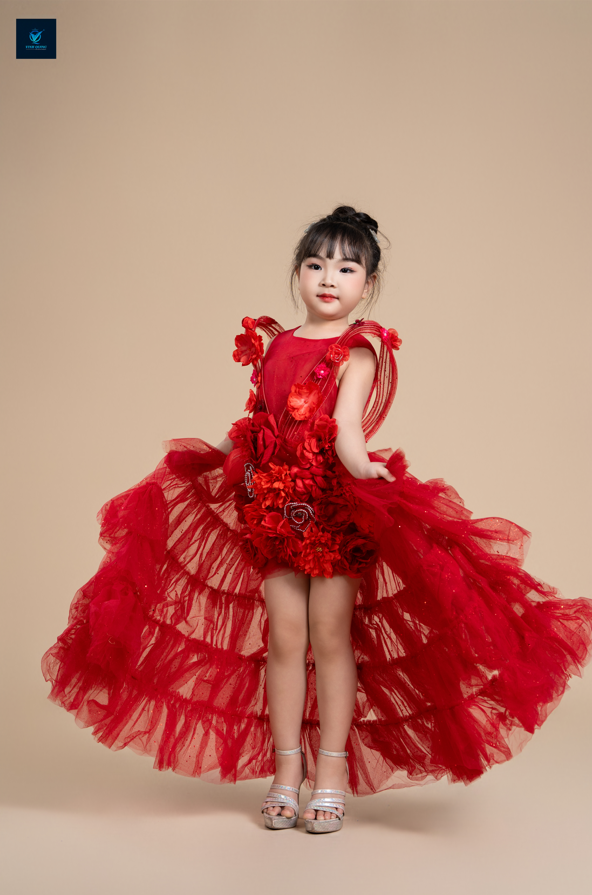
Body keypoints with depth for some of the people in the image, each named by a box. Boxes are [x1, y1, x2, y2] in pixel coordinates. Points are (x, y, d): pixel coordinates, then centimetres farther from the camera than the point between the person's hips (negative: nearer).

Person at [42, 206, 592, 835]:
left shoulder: (360, 350, -4)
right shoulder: (274, 344, 10)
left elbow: (346, 423, -20)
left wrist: (362, 466, -38)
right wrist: (206, 456, 30)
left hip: (338, 506, -4)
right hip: (275, 504, 4)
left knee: (331, 635, 0)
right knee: (283, 635, 4)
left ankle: (330, 773, 11)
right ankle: (286, 771, 13)